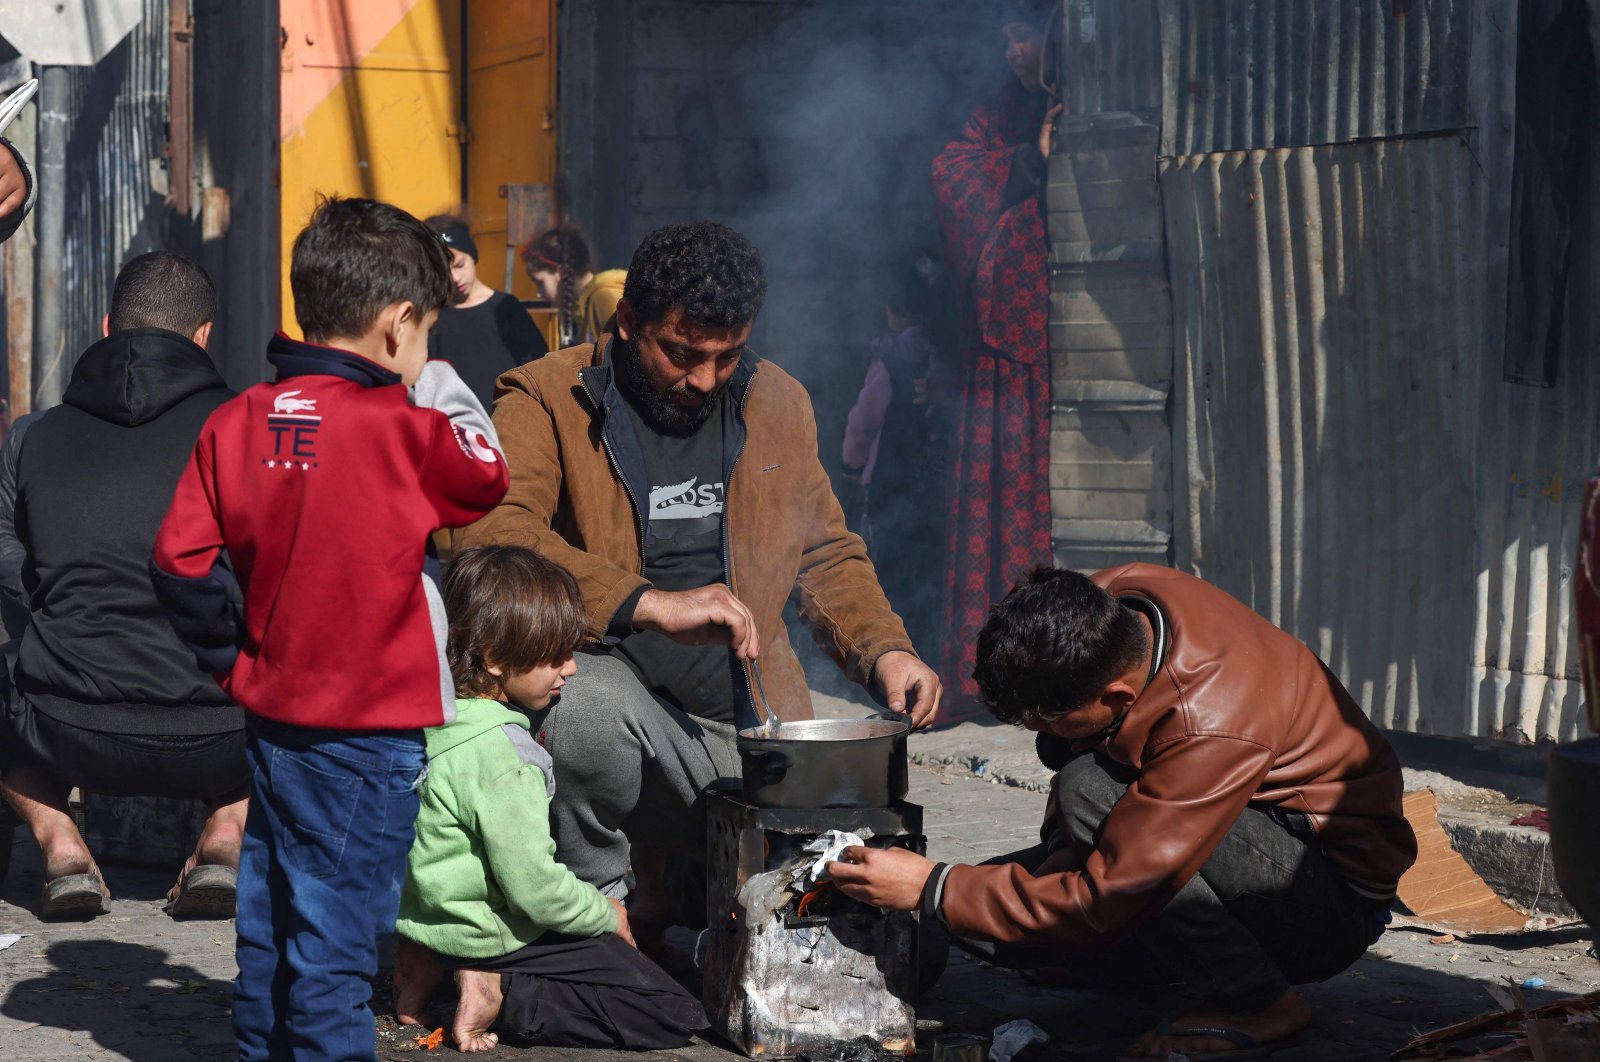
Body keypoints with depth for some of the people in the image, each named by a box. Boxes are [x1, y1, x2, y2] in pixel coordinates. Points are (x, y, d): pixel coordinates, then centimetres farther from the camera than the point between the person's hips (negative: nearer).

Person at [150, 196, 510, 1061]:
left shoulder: (236, 422, 0)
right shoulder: (401, 428, -18)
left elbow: (180, 561, -1)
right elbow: (488, 478, -2)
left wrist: (232, 661, 8)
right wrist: (442, 388, 6)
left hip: (271, 712, 6)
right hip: (368, 728, -6)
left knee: (269, 910, 17)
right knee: (336, 927, 1)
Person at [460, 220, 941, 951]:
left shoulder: (778, 404, 12)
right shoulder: (546, 400, -5)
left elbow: (826, 555, 21)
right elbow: (493, 534, -23)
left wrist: (883, 649, 2)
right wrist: (649, 603, -33)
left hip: (747, 727, 5)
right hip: (619, 697, -4)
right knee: (587, 702, -39)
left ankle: (679, 883, 24)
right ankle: (603, 902, -8)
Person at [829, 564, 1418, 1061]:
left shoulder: (1211, 728, -35)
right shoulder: (1106, 601, -14)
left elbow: (1104, 900, -31)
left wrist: (932, 889, -25)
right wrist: (1066, 847, -1)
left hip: (1339, 900, -8)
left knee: (1091, 791, -31)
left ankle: (1255, 1001, -17)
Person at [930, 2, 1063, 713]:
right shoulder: (997, 121, 15)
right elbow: (948, 174, -3)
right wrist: (1031, 160, -9)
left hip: (1059, 338, -1)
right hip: (1000, 342, 1)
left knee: (1055, 488, -7)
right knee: (997, 487, -5)